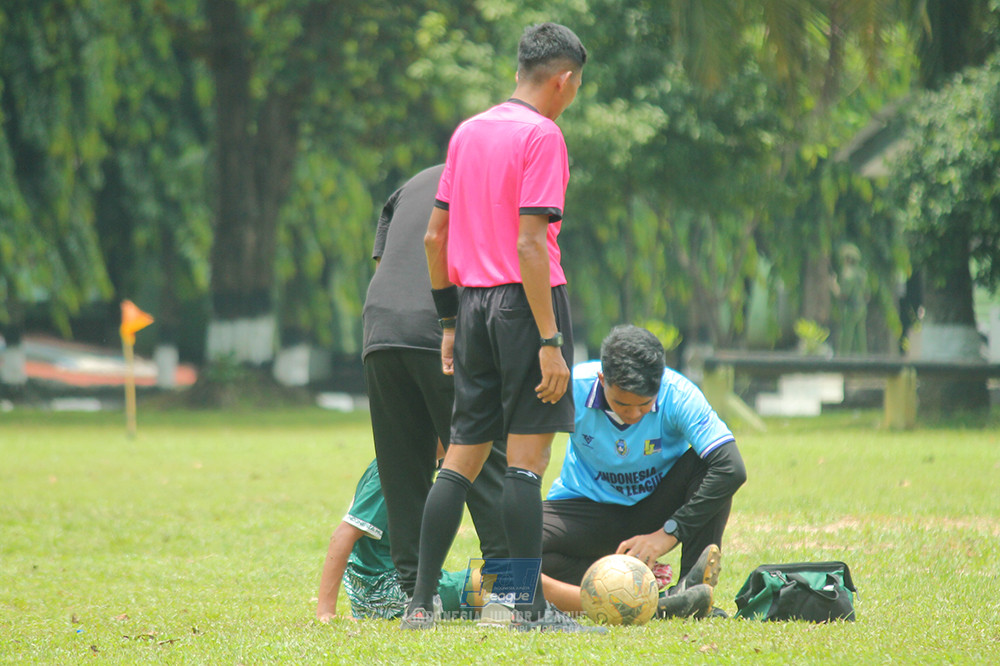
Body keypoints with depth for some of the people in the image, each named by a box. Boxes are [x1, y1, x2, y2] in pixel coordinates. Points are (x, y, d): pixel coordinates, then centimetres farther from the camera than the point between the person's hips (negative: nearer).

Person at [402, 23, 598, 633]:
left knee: (463, 456, 10)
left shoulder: (468, 132, 13)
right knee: (527, 457, -6)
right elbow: (530, 244, -17)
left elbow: (435, 236, 15)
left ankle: (421, 604, 7)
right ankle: (533, 608, -6)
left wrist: (450, 322, 21)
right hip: (526, 304, -7)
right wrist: (550, 342, -17)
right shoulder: (542, 136, -9)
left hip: (474, 302, 7)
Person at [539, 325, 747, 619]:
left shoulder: (678, 395, -24)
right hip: (588, 504, 0)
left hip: (655, 508, 0)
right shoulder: (573, 387, -23)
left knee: (703, 461, -30)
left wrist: (669, 534, -33)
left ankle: (691, 586, -28)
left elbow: (732, 470, -31)